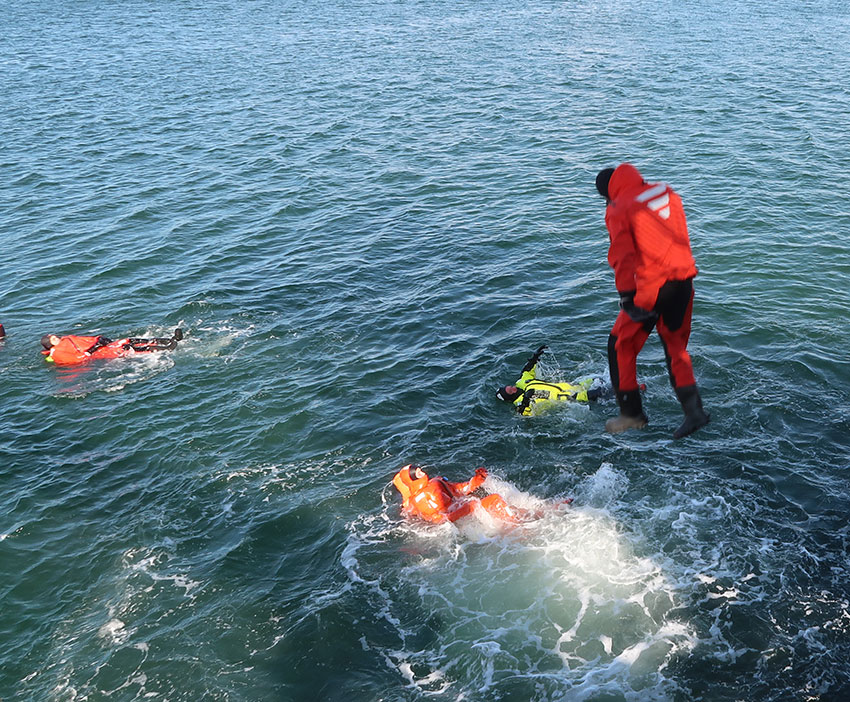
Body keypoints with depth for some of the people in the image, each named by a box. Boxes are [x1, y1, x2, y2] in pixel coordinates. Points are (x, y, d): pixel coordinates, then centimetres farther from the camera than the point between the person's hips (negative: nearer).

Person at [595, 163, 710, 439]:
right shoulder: (667, 193, 12)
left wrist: (627, 297, -15)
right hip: (683, 281, 7)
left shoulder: (618, 210, -6)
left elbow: (623, 256, -13)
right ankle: (694, 410, 9)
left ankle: (631, 414, 14)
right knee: (676, 347, 19)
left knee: (621, 345, 11)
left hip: (651, 287, -6)